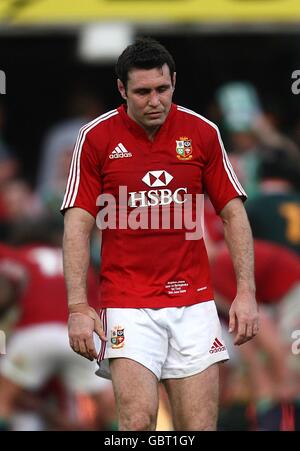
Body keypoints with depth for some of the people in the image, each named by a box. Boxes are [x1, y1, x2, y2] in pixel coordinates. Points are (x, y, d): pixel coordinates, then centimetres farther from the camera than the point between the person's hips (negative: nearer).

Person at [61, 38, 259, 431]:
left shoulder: (202, 133, 4)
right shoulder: (96, 138, -1)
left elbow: (233, 214, 8)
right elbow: (78, 224, -2)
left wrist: (246, 292, -2)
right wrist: (78, 307, -11)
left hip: (194, 303, 2)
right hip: (127, 306, -2)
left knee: (199, 427, -1)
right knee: (137, 421, -18)